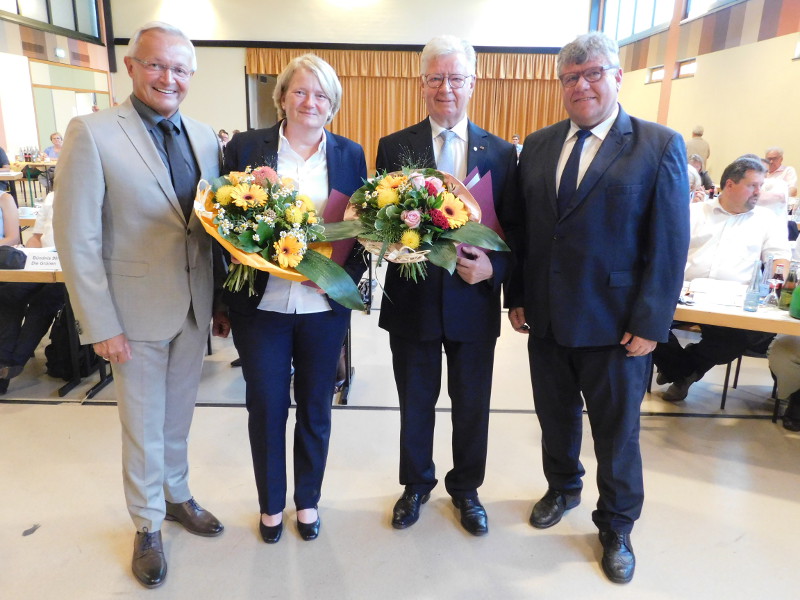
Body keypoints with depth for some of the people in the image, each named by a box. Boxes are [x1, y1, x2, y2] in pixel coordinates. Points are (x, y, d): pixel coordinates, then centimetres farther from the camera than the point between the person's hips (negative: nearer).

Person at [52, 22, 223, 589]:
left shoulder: (205, 136, 4)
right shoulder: (92, 133, -11)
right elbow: (77, 239, -12)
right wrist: (100, 326, -14)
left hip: (195, 308, 4)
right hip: (138, 312, -4)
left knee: (179, 415, 21)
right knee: (143, 426, 13)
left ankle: (177, 495, 43)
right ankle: (148, 524, 35)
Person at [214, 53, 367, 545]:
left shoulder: (350, 154, 4)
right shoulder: (245, 148, -1)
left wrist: (350, 285, -10)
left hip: (325, 307, 1)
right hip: (262, 305, -1)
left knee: (315, 408, 15)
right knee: (266, 408, 13)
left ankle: (308, 500, 38)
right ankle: (271, 504, 37)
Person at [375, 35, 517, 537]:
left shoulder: (501, 153, 1)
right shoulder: (394, 147, 0)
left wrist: (492, 267, -18)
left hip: (474, 302, 1)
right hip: (412, 300, 0)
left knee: (472, 405, 16)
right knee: (415, 402, 16)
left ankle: (466, 488, 40)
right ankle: (416, 485, 41)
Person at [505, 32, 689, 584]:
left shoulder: (660, 146, -6)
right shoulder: (537, 145, 6)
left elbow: (670, 244, -9)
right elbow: (520, 228, 8)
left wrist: (650, 324, -12)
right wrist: (517, 296, 4)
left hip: (615, 325, -3)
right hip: (546, 316, 4)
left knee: (617, 432, 11)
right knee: (556, 416, 20)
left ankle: (616, 528, 35)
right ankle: (563, 489, 47)